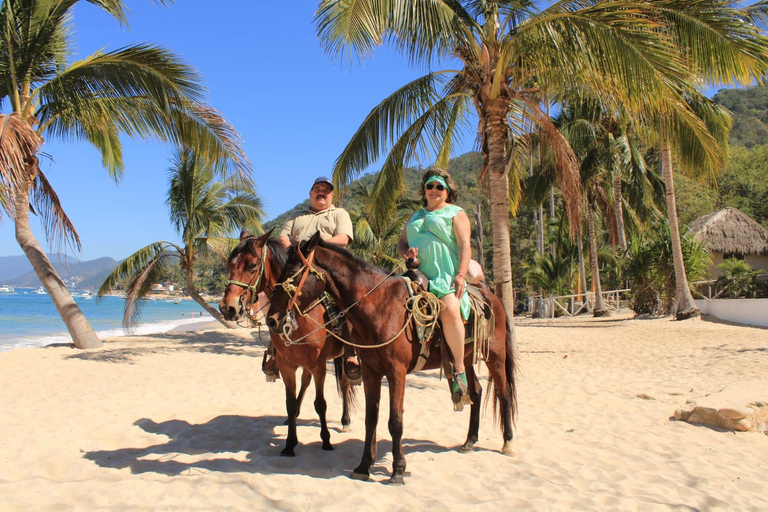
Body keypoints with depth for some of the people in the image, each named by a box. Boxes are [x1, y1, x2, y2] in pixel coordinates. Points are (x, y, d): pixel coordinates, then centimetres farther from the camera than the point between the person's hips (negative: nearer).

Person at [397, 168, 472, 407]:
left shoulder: (456, 214, 11)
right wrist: (406, 251, -1)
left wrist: (460, 275, -16)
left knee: (449, 309, -32)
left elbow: (465, 246, -1)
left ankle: (459, 369, -23)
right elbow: (400, 243, 24)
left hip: (445, 276, -6)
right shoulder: (416, 216, 27)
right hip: (416, 275, 6)